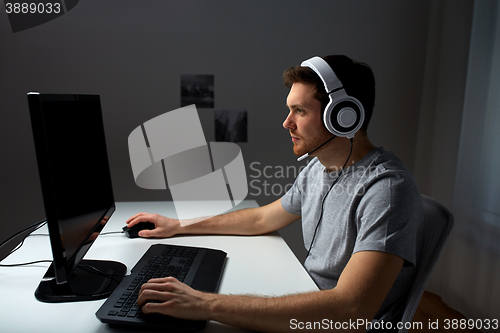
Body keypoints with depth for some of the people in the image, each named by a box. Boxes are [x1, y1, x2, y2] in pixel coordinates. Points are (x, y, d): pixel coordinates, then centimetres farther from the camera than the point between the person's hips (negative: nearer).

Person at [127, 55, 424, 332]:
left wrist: (208, 305, -36)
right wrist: (178, 226, 11)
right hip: (307, 307, 6)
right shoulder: (317, 168, 2)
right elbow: (261, 219, 12)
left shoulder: (386, 189, -26)